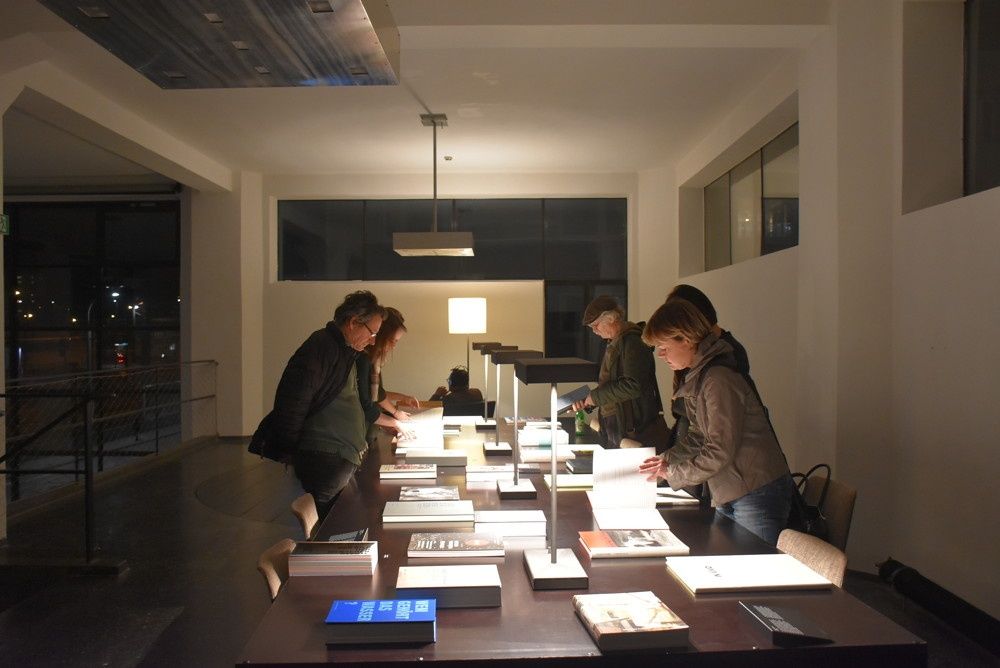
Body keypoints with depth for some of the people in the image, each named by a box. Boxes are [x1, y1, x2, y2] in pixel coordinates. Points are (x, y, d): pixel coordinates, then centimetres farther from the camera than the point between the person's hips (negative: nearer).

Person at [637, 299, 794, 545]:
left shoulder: (719, 379, -20)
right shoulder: (695, 378, 11)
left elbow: (720, 452, -21)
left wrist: (673, 472, -12)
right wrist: (667, 459, 2)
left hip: (757, 492, -9)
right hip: (727, 496, 9)